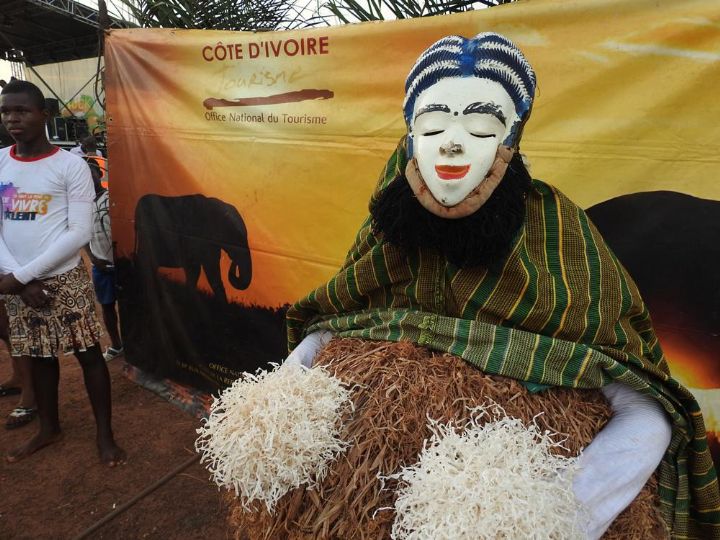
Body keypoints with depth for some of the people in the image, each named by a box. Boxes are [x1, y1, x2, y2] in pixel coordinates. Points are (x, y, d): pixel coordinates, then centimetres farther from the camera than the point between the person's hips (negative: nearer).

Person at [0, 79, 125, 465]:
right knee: (39, 356, 16)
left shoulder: (71, 165, -8)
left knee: (88, 354, 2)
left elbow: (79, 233, -13)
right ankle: (49, 428, 35)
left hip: (66, 280, -4)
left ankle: (105, 434, 15)